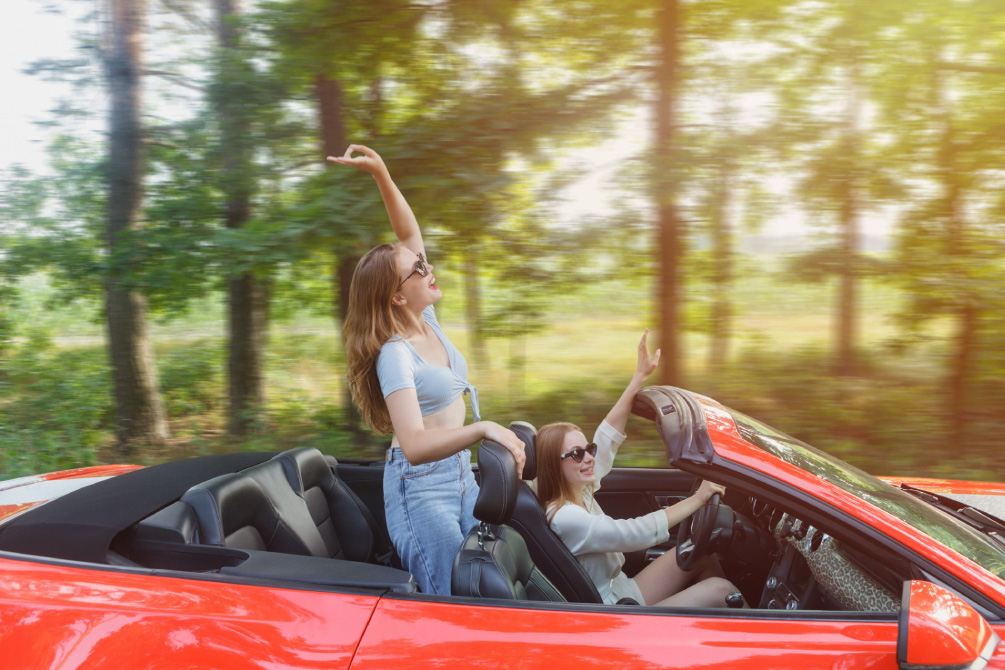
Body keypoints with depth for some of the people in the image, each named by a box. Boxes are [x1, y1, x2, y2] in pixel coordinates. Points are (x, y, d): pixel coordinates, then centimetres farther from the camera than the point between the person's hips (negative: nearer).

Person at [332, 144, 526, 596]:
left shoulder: (426, 320, 2)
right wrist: (483, 429, -44)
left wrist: (382, 175, -6)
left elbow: (409, 233, 5)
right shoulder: (395, 355, -21)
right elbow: (414, 445, -34)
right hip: (420, 487, -8)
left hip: (460, 476, 8)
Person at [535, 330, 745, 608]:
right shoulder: (565, 519, -25)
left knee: (702, 555, 6)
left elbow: (608, 434, 4)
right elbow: (638, 533, -28)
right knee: (720, 589, -12)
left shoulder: (579, 492, 1)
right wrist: (698, 498, -20)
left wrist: (640, 375, 1)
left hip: (624, 591, 10)